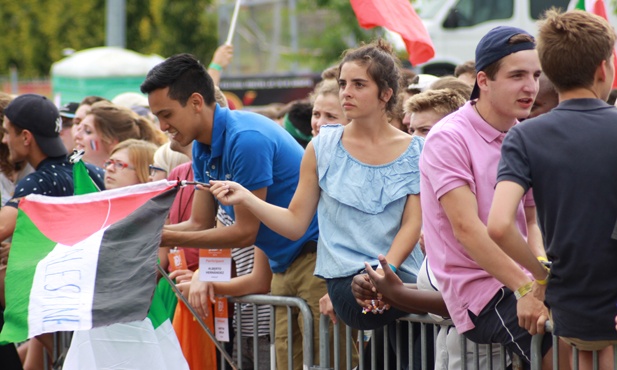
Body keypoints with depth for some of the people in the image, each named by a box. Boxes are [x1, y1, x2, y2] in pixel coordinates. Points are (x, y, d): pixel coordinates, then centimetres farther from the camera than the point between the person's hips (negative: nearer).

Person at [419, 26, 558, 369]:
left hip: (520, 281, 7)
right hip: (480, 292, -7)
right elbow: (466, 228, -18)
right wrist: (525, 287, -26)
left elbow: (533, 221, 12)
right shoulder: (449, 138, -9)